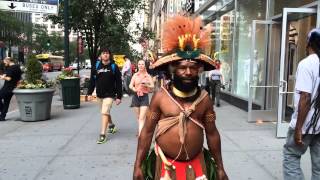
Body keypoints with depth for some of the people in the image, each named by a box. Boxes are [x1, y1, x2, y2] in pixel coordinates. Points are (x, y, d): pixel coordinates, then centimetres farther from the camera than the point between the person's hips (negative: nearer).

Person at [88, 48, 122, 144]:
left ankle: (103, 135, -6)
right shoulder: (97, 66, 2)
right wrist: (89, 92, 4)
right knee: (106, 112, 19)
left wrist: (119, 96, -11)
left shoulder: (114, 67, -7)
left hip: (109, 94, -4)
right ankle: (111, 125, 44)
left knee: (104, 113, -12)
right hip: (99, 94, 5)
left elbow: (118, 82, -7)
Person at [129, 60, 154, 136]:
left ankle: (140, 135, -14)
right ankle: (141, 131, 34)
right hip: (136, 96, 3)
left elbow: (152, 86, 4)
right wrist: (133, 88, -21)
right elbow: (130, 85, 1)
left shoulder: (148, 76, 0)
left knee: (142, 118, -11)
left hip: (144, 96, -3)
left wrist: (146, 85, -16)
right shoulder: (135, 75, 3)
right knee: (138, 117, 14)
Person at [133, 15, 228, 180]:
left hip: (196, 165, 2)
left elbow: (212, 134, 4)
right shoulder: (160, 97, -10)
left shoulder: (204, 99, -3)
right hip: (166, 164, -1)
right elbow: (147, 131, -5)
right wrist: (138, 166, -6)